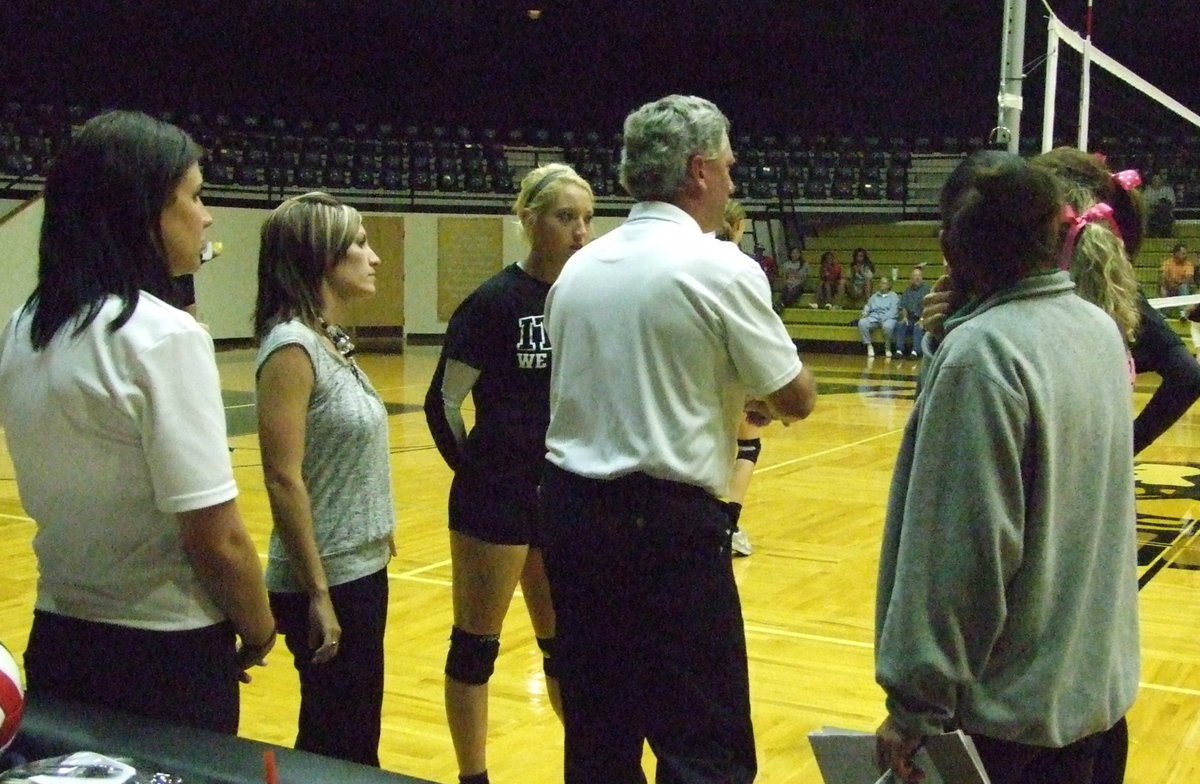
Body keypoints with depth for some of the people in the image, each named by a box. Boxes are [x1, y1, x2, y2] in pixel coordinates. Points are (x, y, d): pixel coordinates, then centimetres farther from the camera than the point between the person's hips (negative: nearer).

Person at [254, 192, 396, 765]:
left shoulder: (332, 340, 9)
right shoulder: (292, 346, -18)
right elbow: (283, 481, -21)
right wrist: (318, 595, -21)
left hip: (363, 570, 8)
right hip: (328, 581, -8)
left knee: (358, 737, 18)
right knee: (334, 745, 5)